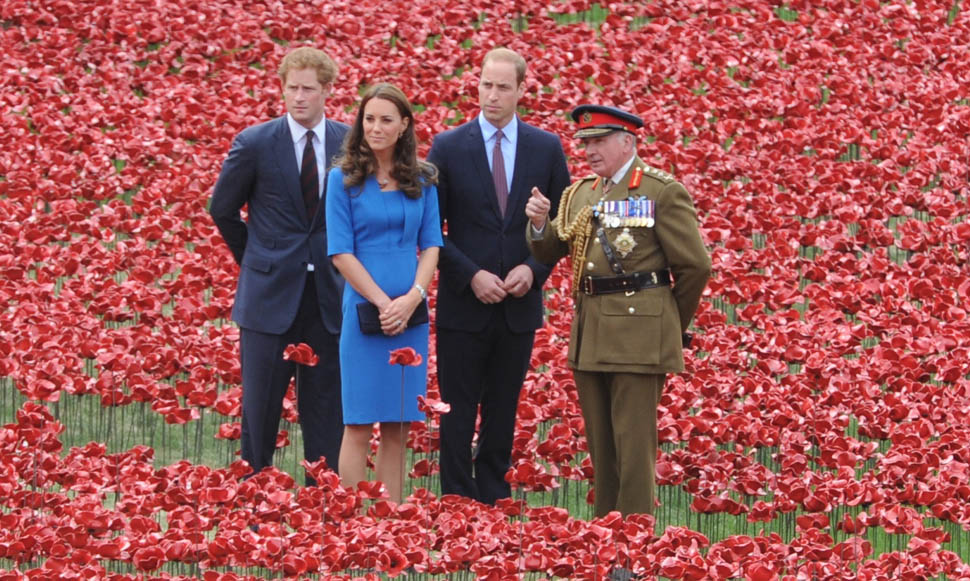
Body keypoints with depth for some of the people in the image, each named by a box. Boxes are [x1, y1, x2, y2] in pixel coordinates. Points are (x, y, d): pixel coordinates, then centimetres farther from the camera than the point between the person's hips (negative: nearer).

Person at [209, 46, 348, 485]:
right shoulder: (254, 144, -4)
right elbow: (222, 210, 8)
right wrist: (257, 260, 11)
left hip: (329, 296, 2)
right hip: (270, 296, -2)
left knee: (325, 409, 5)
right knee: (260, 406, 2)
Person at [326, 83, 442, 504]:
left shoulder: (421, 180, 10)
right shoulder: (344, 179, 1)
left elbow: (431, 245, 8)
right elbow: (340, 251, -4)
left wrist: (412, 298, -9)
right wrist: (383, 302, -12)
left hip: (412, 313, 3)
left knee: (398, 429, 3)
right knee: (359, 426, -4)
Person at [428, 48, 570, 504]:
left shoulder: (547, 148, 4)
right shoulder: (448, 147, -1)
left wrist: (533, 269, -8)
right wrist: (471, 276, -12)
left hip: (520, 305, 2)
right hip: (464, 304, -2)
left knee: (503, 413, 8)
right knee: (458, 413, 0)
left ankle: (494, 500, 14)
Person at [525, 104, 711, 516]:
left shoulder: (663, 192, -5)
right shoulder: (580, 193, 15)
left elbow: (695, 266, -5)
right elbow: (550, 251, 16)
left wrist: (672, 324, 3)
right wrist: (539, 223, -5)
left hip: (640, 336, -7)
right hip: (589, 335, 7)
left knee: (633, 446, -7)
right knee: (600, 444, 11)